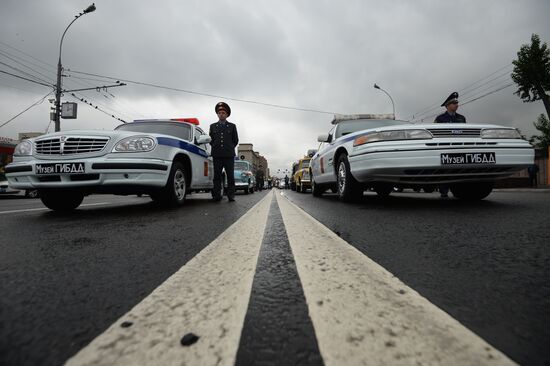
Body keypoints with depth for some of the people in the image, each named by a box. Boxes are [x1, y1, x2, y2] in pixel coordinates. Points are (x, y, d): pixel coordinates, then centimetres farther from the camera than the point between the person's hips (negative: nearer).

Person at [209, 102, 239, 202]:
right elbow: (210, 140, 18)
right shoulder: (213, 126, 15)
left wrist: (229, 148, 9)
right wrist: (215, 147, 9)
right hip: (217, 156, 1)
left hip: (229, 156, -1)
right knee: (217, 176, 1)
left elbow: (236, 140, 13)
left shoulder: (232, 126, 12)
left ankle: (231, 196, 1)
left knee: (230, 176, -2)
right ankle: (216, 196, 4)